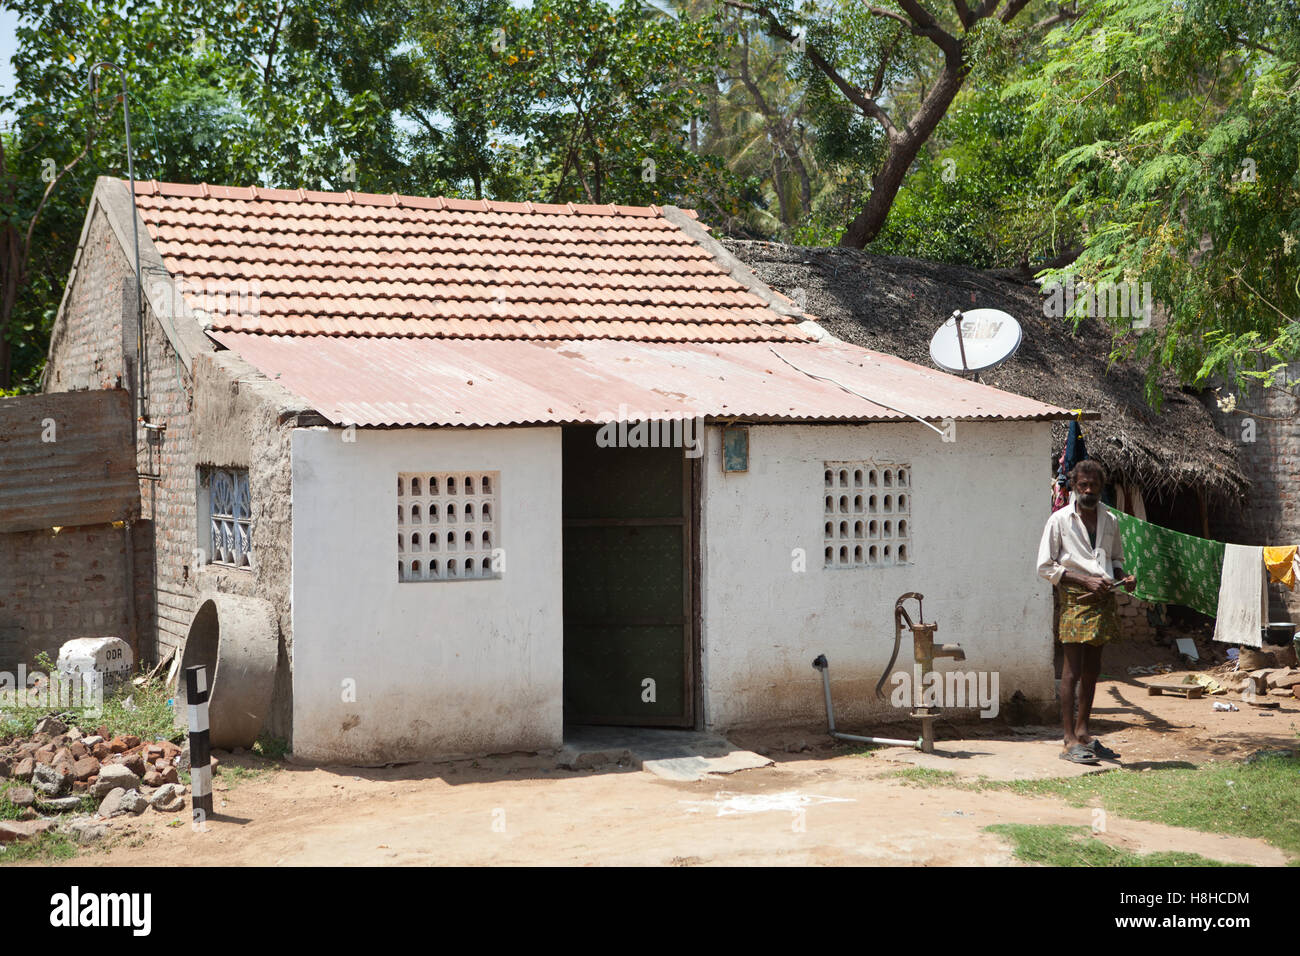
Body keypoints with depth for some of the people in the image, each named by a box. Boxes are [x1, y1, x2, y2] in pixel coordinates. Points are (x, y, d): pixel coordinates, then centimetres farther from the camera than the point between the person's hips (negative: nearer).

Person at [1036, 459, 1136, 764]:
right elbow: (1045, 567, -5)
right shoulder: (1060, 520, -3)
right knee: (1073, 670, -8)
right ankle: (1070, 741, -7)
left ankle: (1082, 731, 21)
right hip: (1073, 600, -6)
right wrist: (1085, 581, -14)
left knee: (1092, 670, 11)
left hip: (1102, 599, 6)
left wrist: (1122, 577, 2)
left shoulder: (1110, 520, 12)